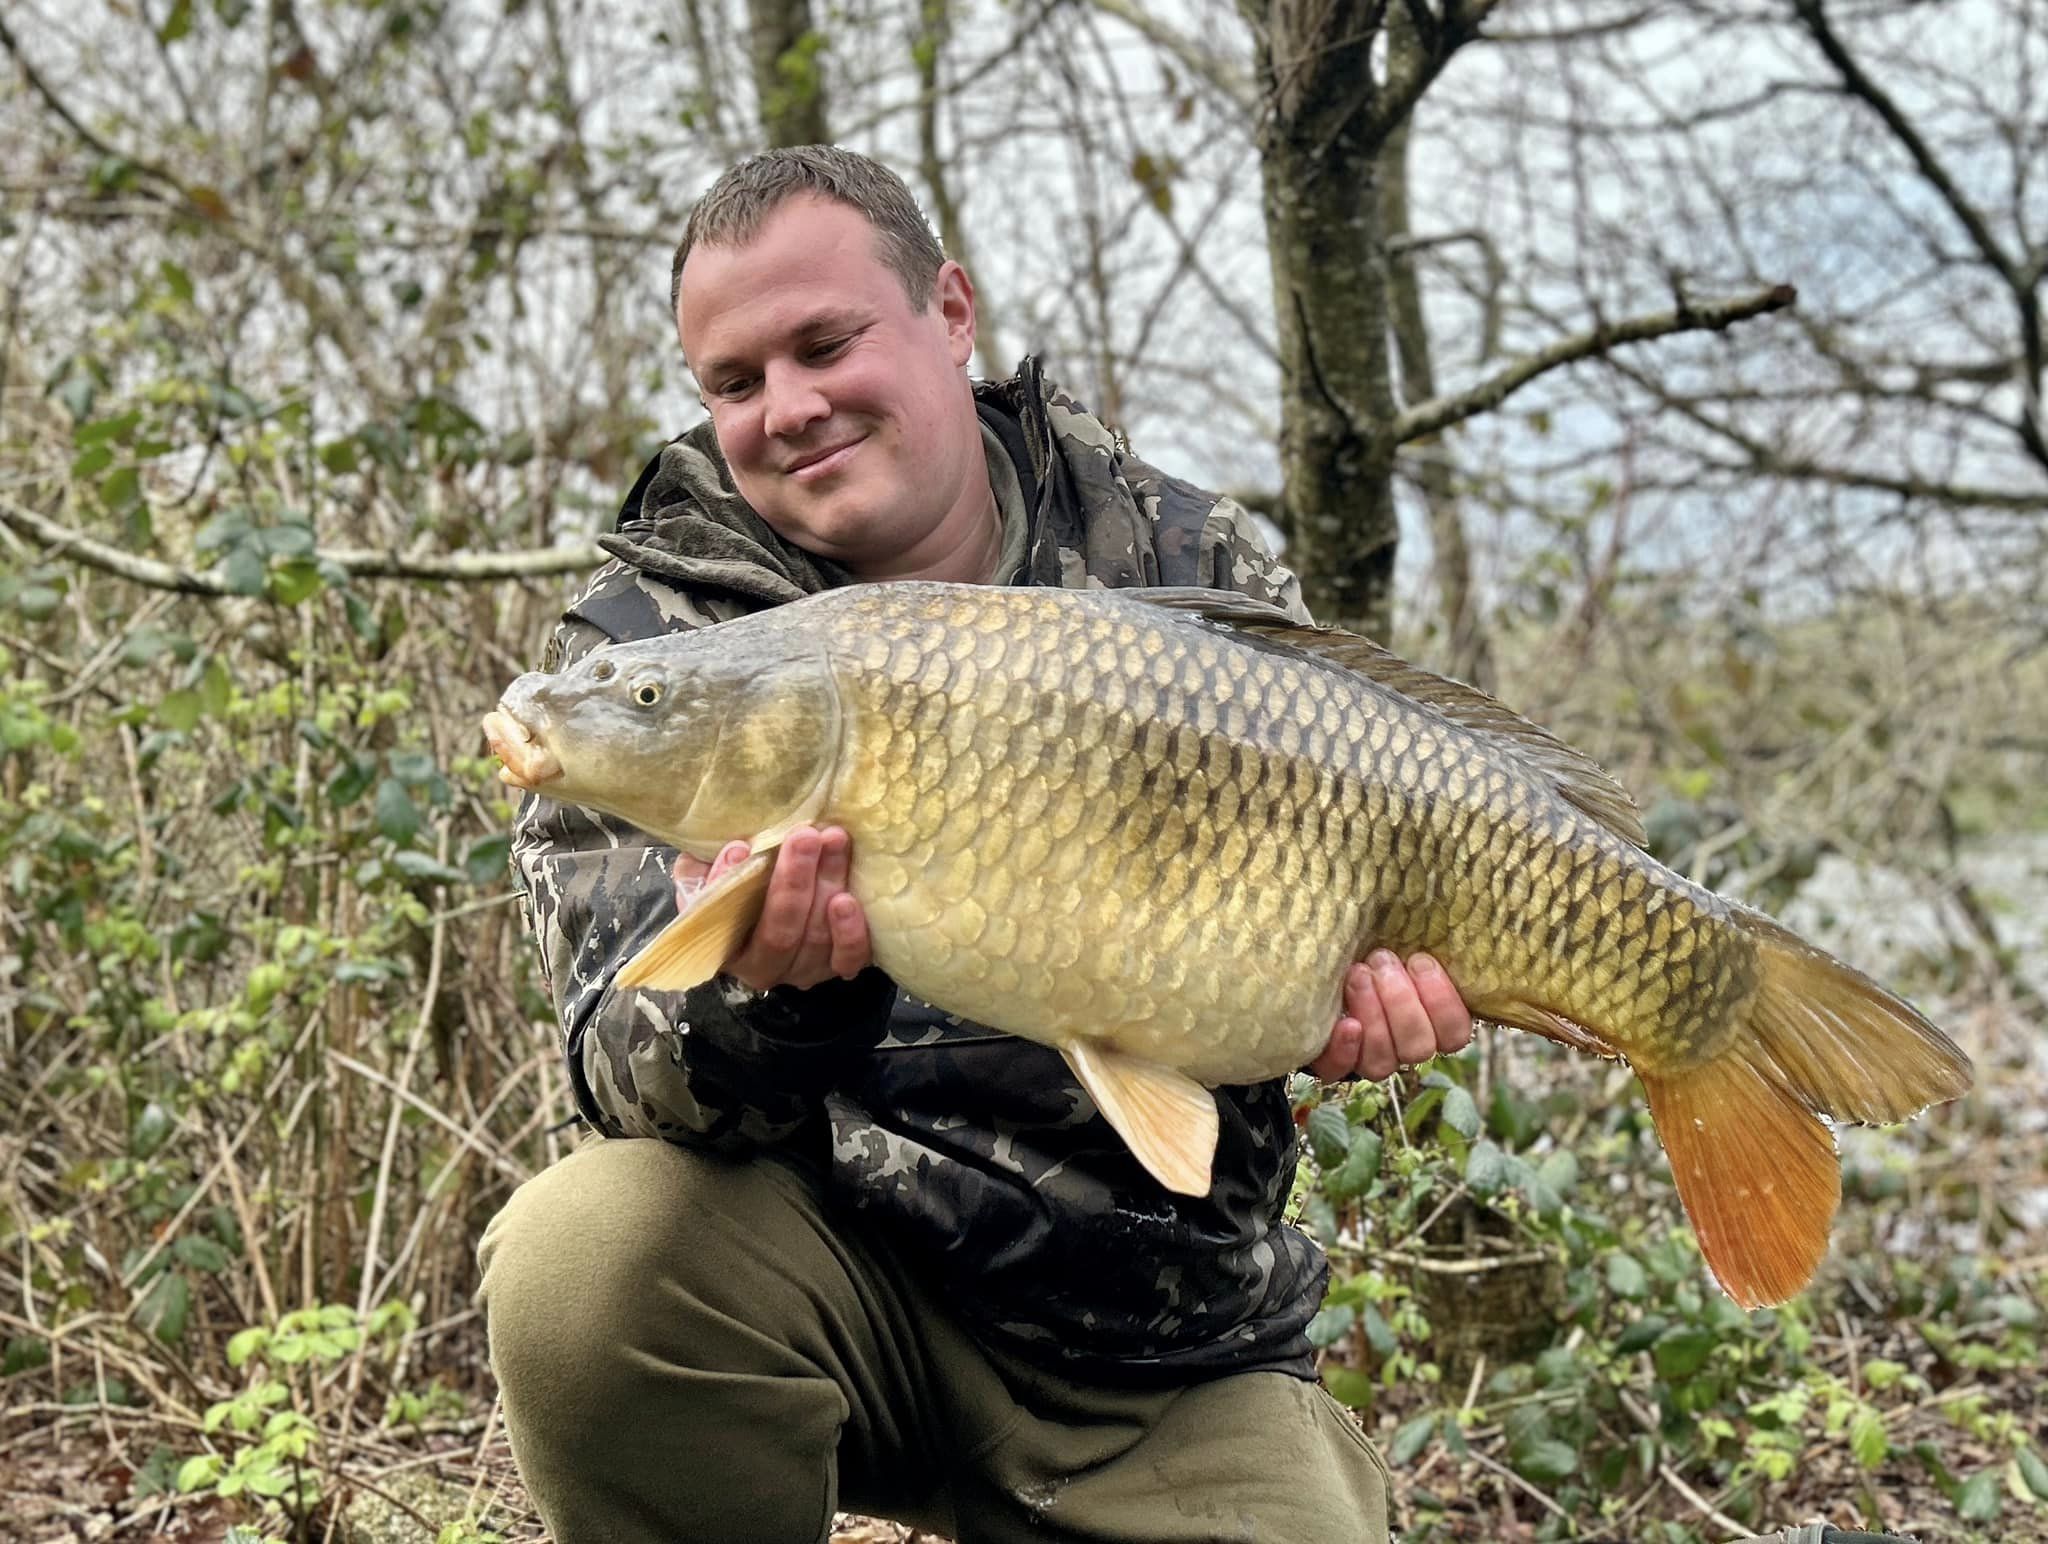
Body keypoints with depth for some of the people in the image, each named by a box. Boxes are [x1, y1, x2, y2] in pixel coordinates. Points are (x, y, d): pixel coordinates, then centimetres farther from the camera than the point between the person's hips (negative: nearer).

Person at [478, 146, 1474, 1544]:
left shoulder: (1194, 570, 1)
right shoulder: (649, 640, -5)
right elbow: (639, 1079, -13)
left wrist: (1367, 984, -14)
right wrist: (761, 993, -37)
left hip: (1166, 1348, 2)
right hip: (842, 1261, -1)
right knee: (581, 1255, -30)